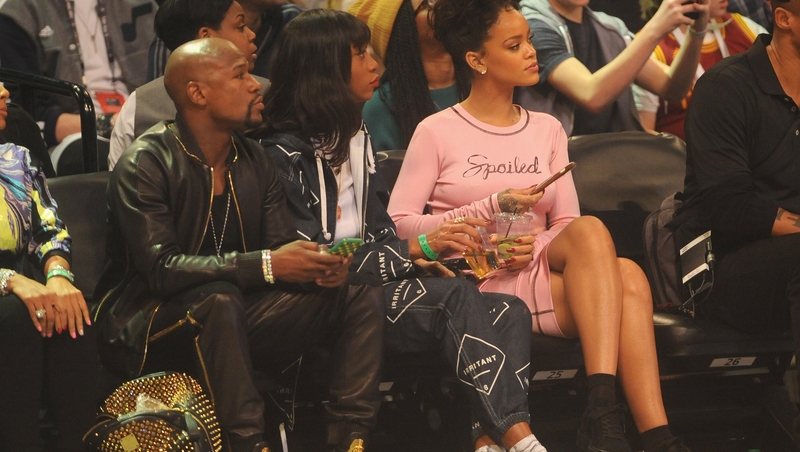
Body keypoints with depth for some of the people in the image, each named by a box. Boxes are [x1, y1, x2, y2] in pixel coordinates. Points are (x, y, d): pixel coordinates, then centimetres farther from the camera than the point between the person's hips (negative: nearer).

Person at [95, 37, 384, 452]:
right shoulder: (145, 165, -15)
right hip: (148, 325, -7)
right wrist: (265, 265, -31)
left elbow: (281, 247, 7)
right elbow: (160, 268, -25)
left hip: (232, 319, 7)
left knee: (359, 294, -8)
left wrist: (317, 266, -19)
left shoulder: (254, 161, 8)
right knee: (218, 297, -38)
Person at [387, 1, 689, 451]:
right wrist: (493, 207, -8)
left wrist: (532, 245, -9)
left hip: (539, 269, 4)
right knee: (594, 230, -31)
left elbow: (567, 225, 14)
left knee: (629, 278, -31)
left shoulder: (547, 130, 20)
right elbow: (400, 224, -1)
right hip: (479, 281, -4)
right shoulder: (437, 132, 6)